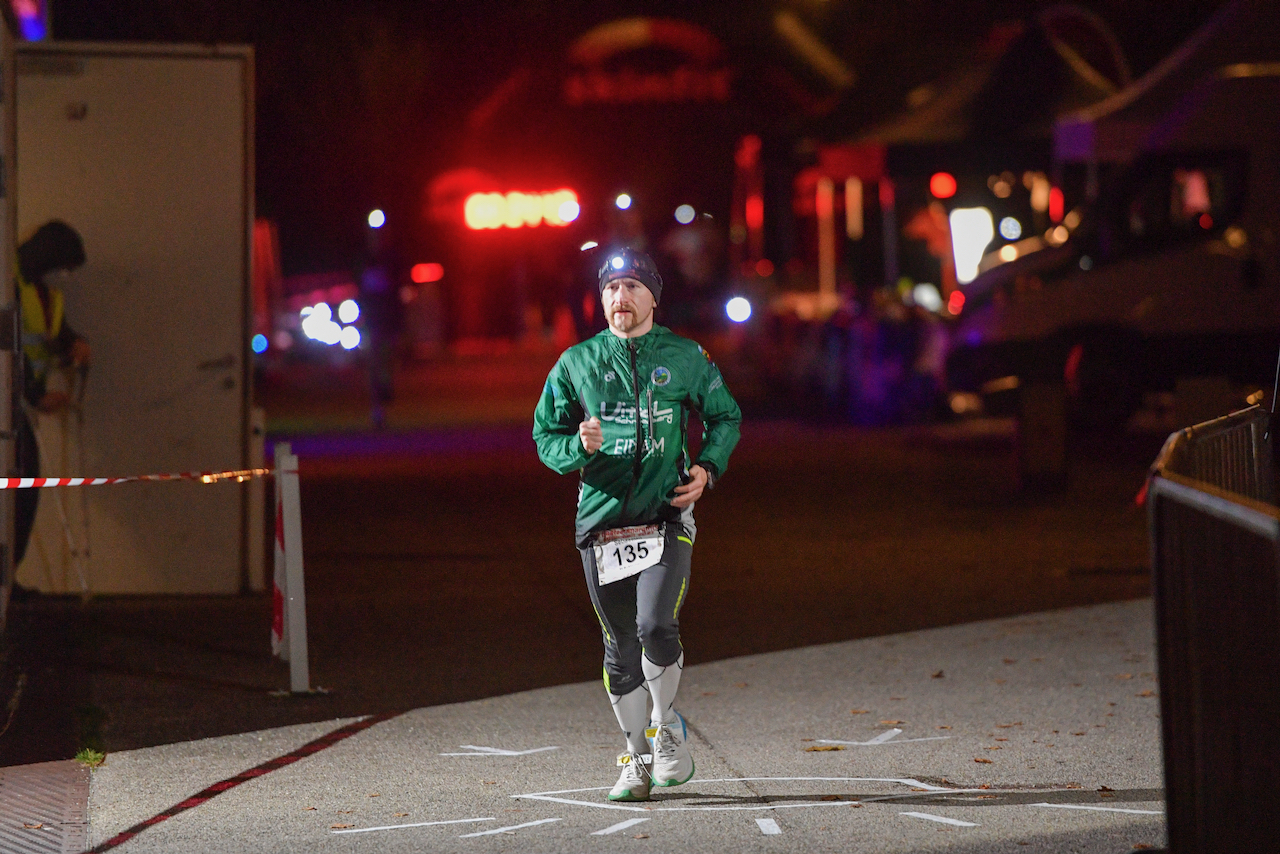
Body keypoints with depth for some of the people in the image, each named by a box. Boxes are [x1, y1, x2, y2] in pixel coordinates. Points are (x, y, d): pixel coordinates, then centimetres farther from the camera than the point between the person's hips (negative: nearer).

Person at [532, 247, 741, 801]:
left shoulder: (685, 359, 5)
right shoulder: (576, 363, 6)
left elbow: (724, 417, 18)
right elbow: (546, 436, 10)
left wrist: (707, 467, 1)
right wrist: (579, 447, -12)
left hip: (666, 520, -2)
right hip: (602, 522, 2)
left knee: (655, 625, -21)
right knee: (621, 651, 5)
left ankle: (666, 727, 4)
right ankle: (638, 757, 21)